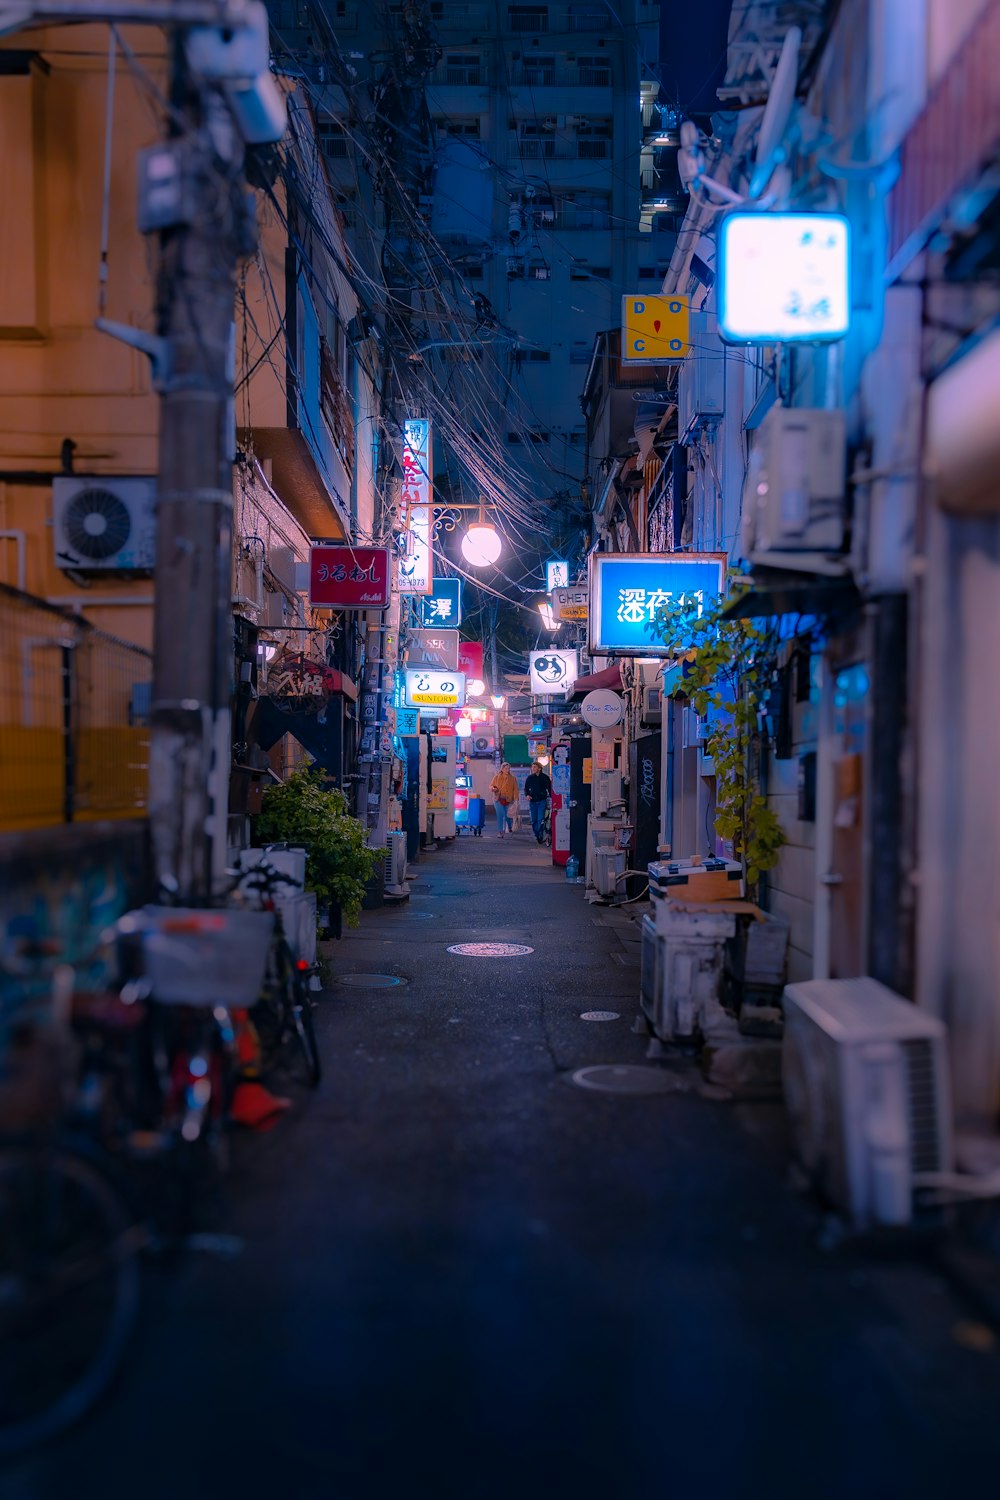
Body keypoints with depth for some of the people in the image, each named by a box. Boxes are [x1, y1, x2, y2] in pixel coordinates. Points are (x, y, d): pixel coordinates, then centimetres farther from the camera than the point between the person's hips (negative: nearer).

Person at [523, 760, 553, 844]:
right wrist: (527, 795, -4)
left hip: (542, 801, -4)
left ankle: (541, 836, -9)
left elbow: (549, 789, 3)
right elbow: (526, 788, 16)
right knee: (534, 820, 8)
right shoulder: (530, 778, 8)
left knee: (541, 819, -12)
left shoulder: (544, 777, 0)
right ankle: (536, 835, 20)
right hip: (532, 801, 4)